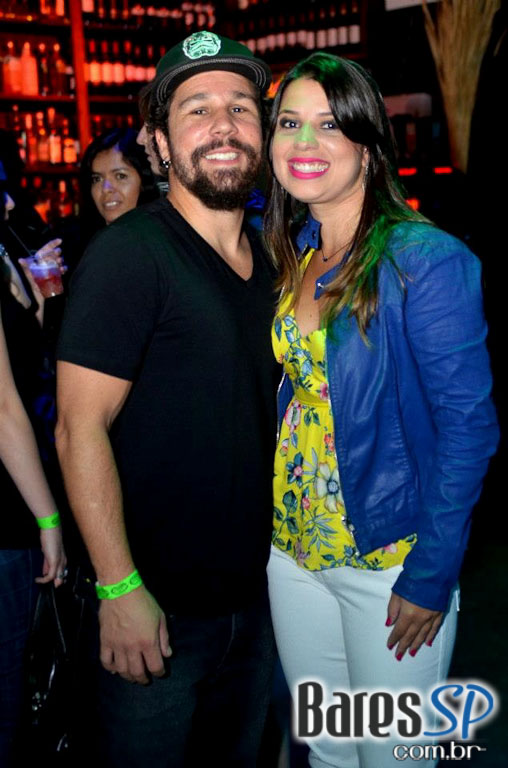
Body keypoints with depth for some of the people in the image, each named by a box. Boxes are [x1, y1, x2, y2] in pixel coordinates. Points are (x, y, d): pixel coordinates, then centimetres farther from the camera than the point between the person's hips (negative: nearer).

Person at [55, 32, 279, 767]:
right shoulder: (130, 253, -17)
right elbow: (80, 429, -19)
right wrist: (119, 588, -21)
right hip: (158, 609, -7)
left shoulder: (265, 260, 6)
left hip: (252, 595, 7)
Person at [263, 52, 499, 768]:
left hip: (390, 559, -5)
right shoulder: (291, 257, 4)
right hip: (293, 546, 6)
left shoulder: (425, 260, -16)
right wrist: (276, 520, 7)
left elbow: (468, 426, -17)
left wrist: (431, 575, -16)